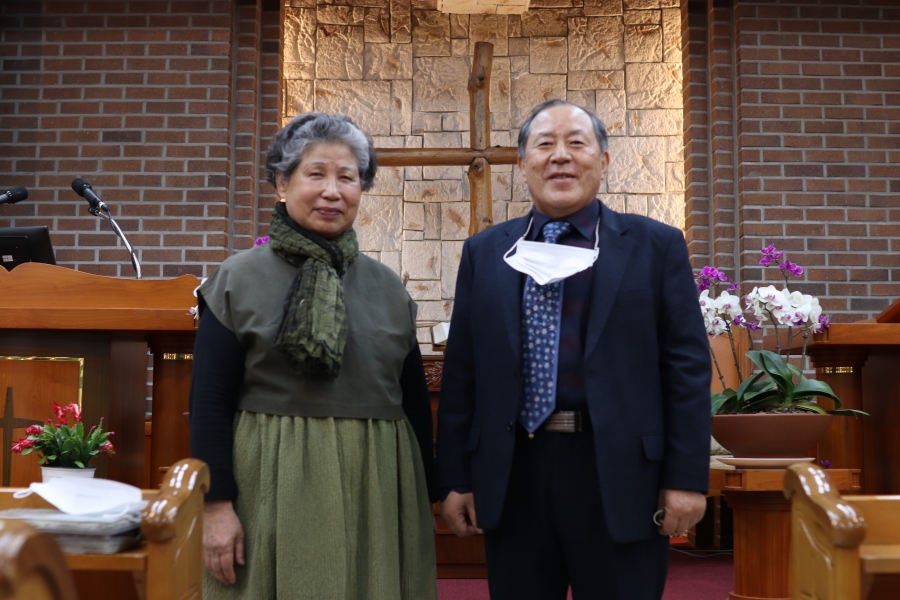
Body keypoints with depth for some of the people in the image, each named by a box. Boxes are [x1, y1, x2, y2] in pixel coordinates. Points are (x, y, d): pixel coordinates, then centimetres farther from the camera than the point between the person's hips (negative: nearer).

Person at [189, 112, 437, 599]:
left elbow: (414, 401, 11)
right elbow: (209, 404, -4)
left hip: (376, 493, 3)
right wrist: (216, 505, -11)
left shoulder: (388, 288, 8)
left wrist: (424, 499, 10)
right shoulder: (239, 281, -1)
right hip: (273, 491, -3)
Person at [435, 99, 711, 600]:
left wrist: (687, 478, -7)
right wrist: (455, 478, 5)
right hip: (513, 476, 3)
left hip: (621, 476, -2)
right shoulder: (485, 253, 8)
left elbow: (688, 366, -2)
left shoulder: (656, 246, 1)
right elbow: (462, 370, 8)